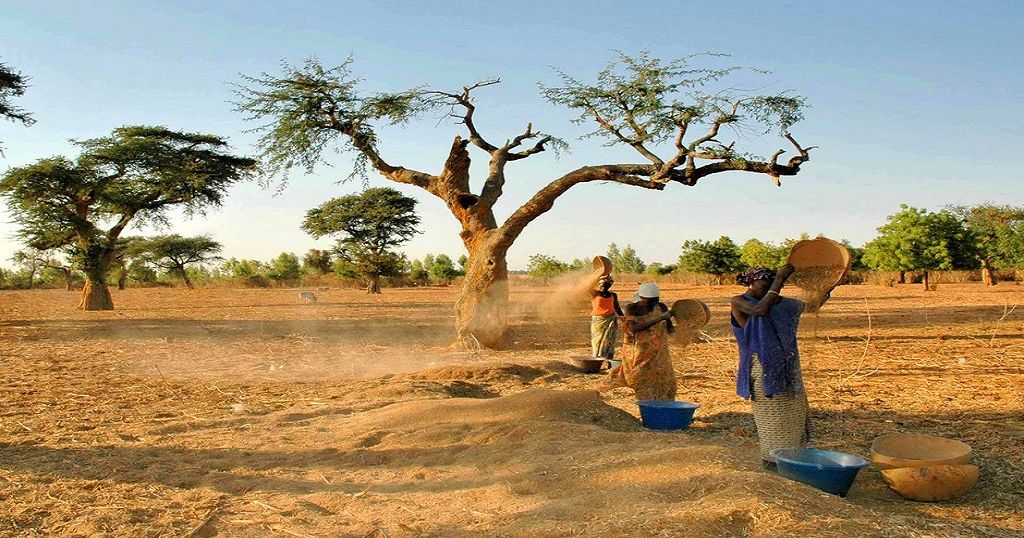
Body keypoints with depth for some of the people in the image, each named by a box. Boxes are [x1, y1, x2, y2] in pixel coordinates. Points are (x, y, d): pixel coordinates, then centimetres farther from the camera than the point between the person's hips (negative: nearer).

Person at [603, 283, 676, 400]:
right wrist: (659, 318, -32)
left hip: (657, 354, 3)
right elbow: (634, 329, -28)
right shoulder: (631, 309, -12)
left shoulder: (661, 308, -3)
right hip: (637, 354, -3)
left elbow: (669, 330, 3)